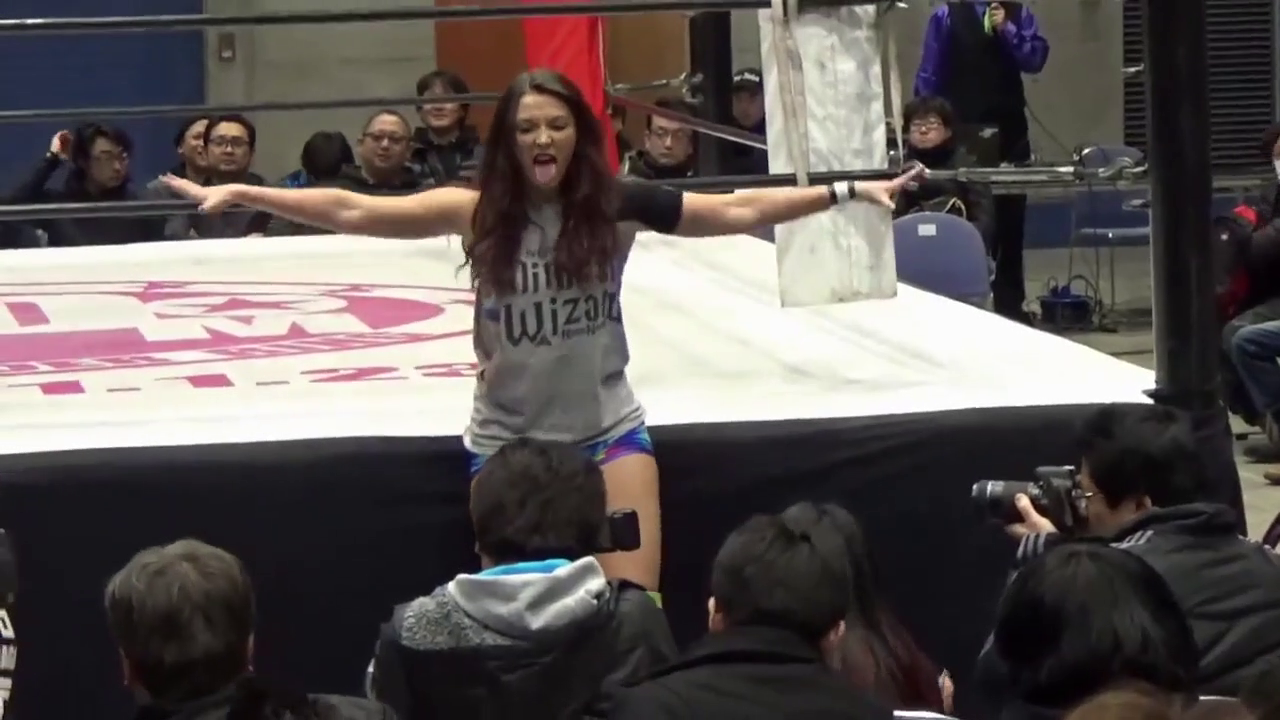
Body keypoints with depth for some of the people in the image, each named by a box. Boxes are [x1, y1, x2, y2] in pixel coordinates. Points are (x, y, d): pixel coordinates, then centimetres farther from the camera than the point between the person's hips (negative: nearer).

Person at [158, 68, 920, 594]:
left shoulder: (616, 205, -7)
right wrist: (242, 194, -18)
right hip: (507, 437, 0)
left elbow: (737, 211, -6)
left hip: (608, 429, 0)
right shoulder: (481, 214, -8)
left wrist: (848, 191, -9)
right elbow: (354, 211, -12)